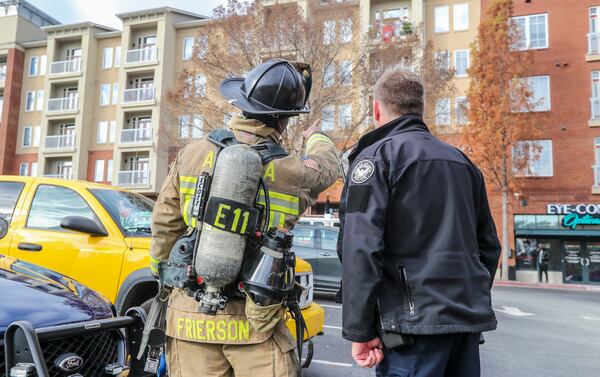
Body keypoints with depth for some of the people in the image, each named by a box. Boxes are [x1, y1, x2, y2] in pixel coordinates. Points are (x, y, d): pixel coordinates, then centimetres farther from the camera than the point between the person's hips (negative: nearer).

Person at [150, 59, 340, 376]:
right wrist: (317, 138, 39)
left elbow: (164, 226, 2)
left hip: (190, 316, 3)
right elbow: (328, 164, 16)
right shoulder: (294, 172, -7)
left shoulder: (191, 154, -4)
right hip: (255, 324, -2)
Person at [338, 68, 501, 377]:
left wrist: (359, 330, -12)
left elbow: (362, 249, -16)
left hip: (415, 321, -7)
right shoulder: (461, 161, 15)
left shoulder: (376, 156, -6)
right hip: (469, 318, 7)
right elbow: (488, 245, 18)